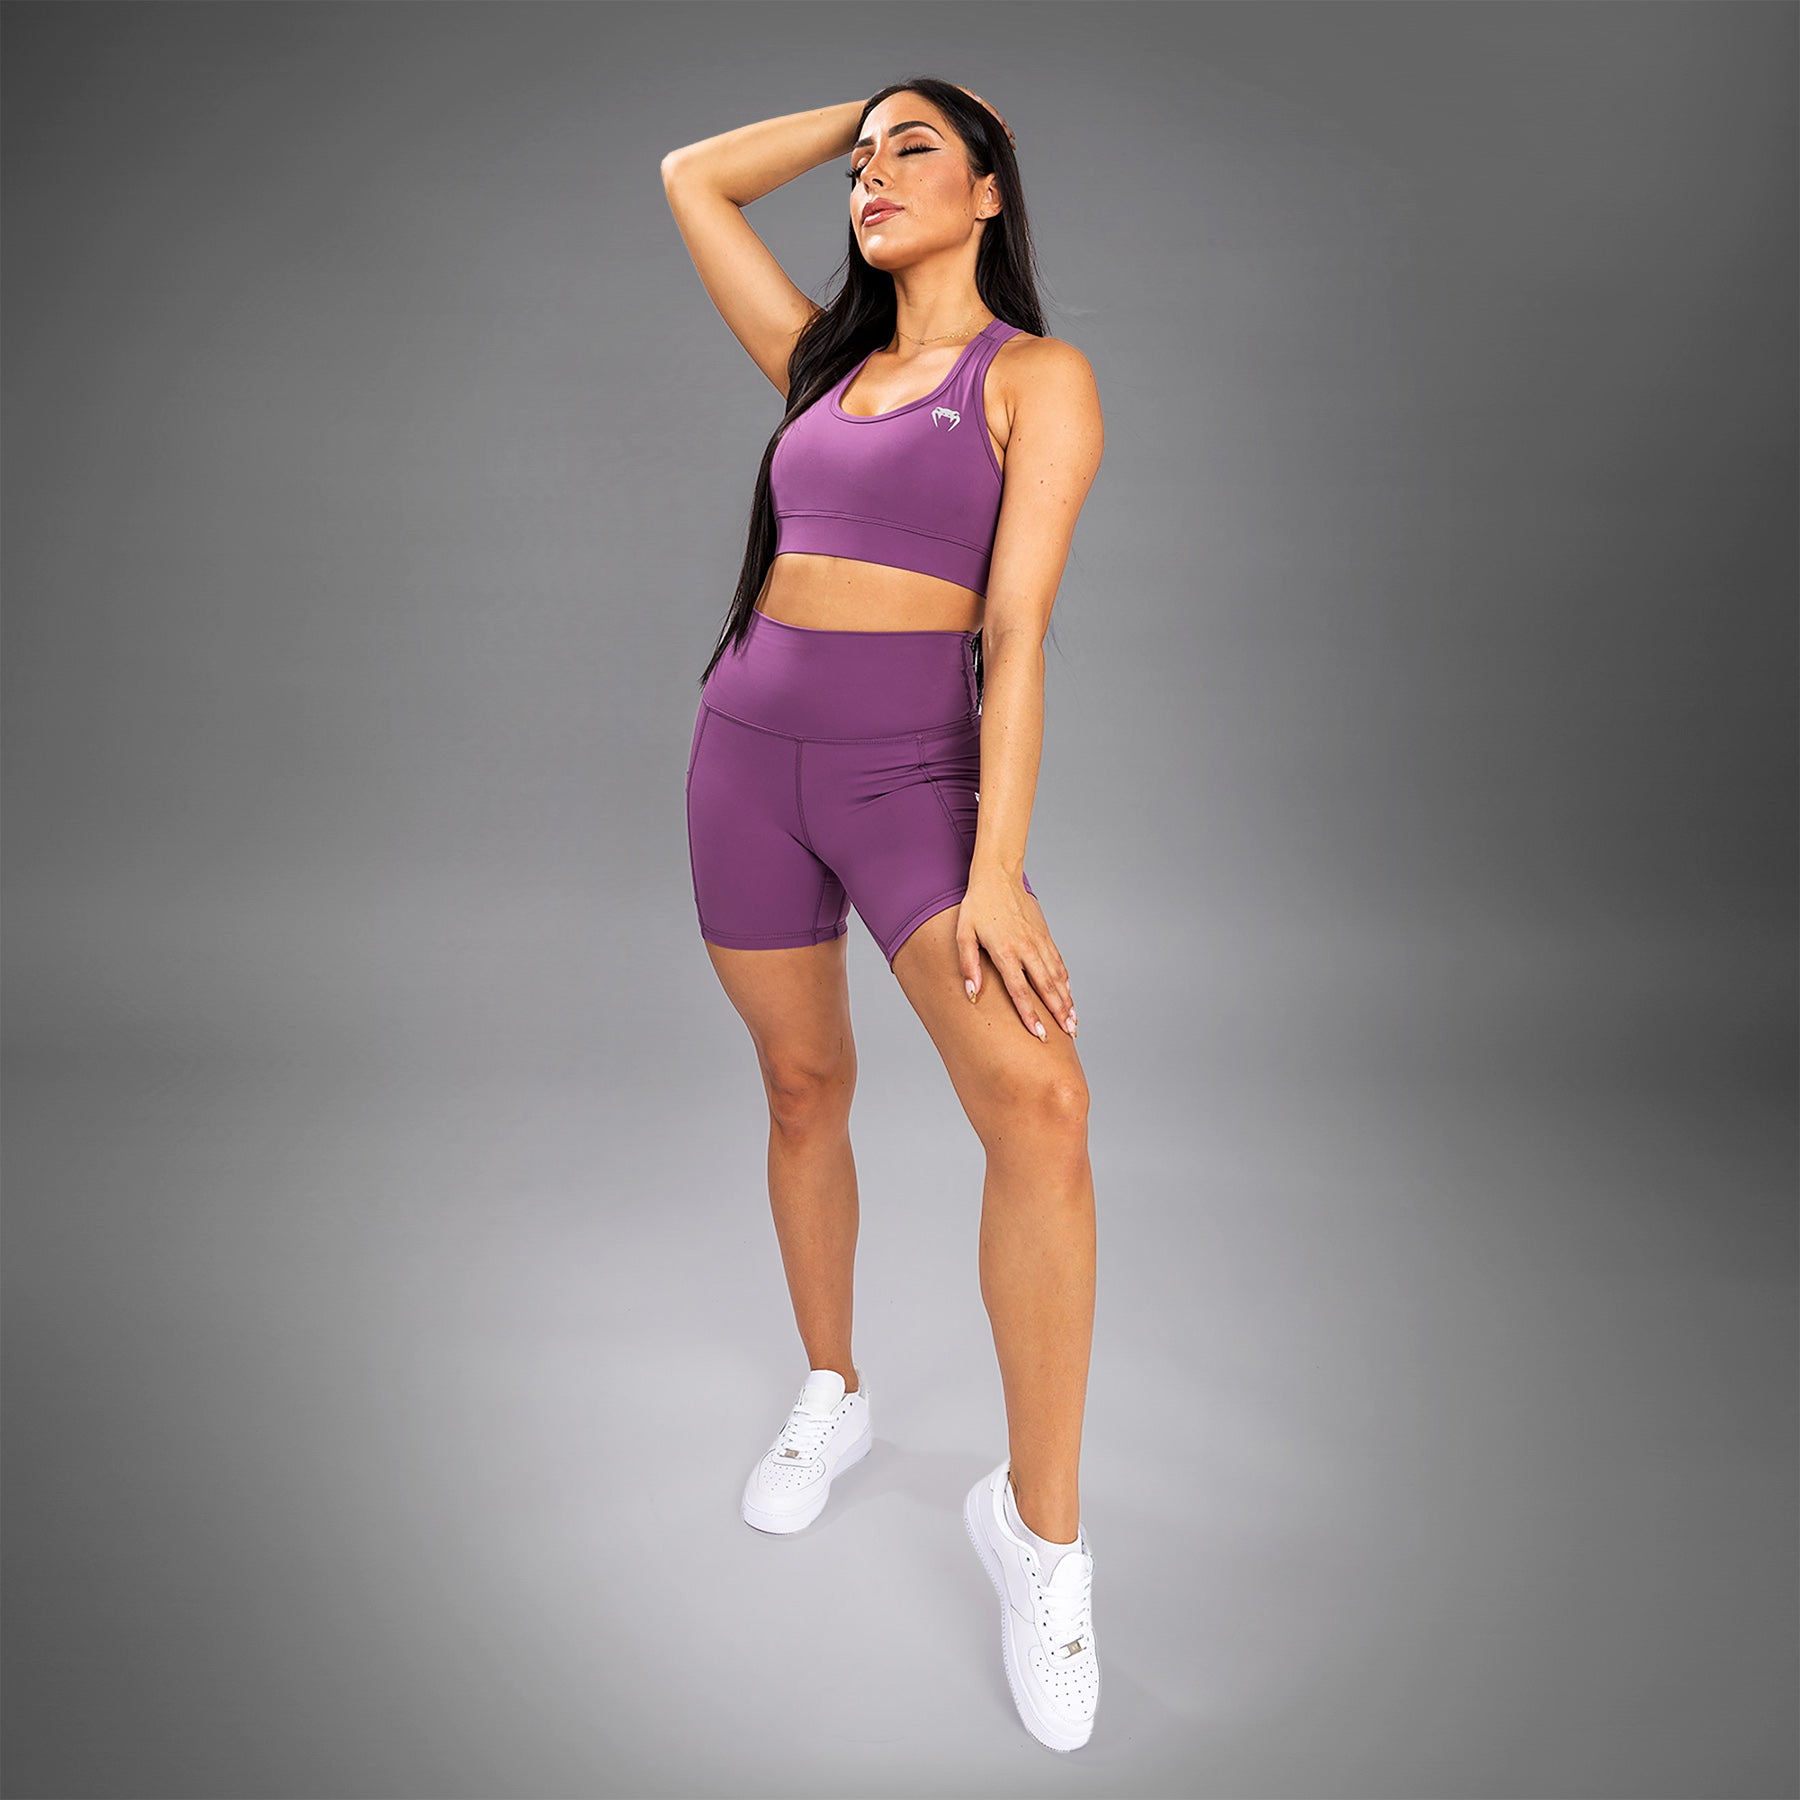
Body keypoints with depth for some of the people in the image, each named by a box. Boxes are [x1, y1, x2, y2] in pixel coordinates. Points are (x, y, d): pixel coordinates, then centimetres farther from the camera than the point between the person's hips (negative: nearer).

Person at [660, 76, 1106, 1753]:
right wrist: (860, 110, 22)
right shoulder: (824, 361, 15)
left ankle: (1038, 1518, -9)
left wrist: (997, 869, -20)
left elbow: (1017, 628, -12)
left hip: (913, 770, -5)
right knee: (803, 1086, 11)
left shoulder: (1037, 375, -1)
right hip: (749, 747, 5)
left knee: (1036, 1100, -24)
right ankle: (831, 1396, 32)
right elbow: (690, 180, 23)